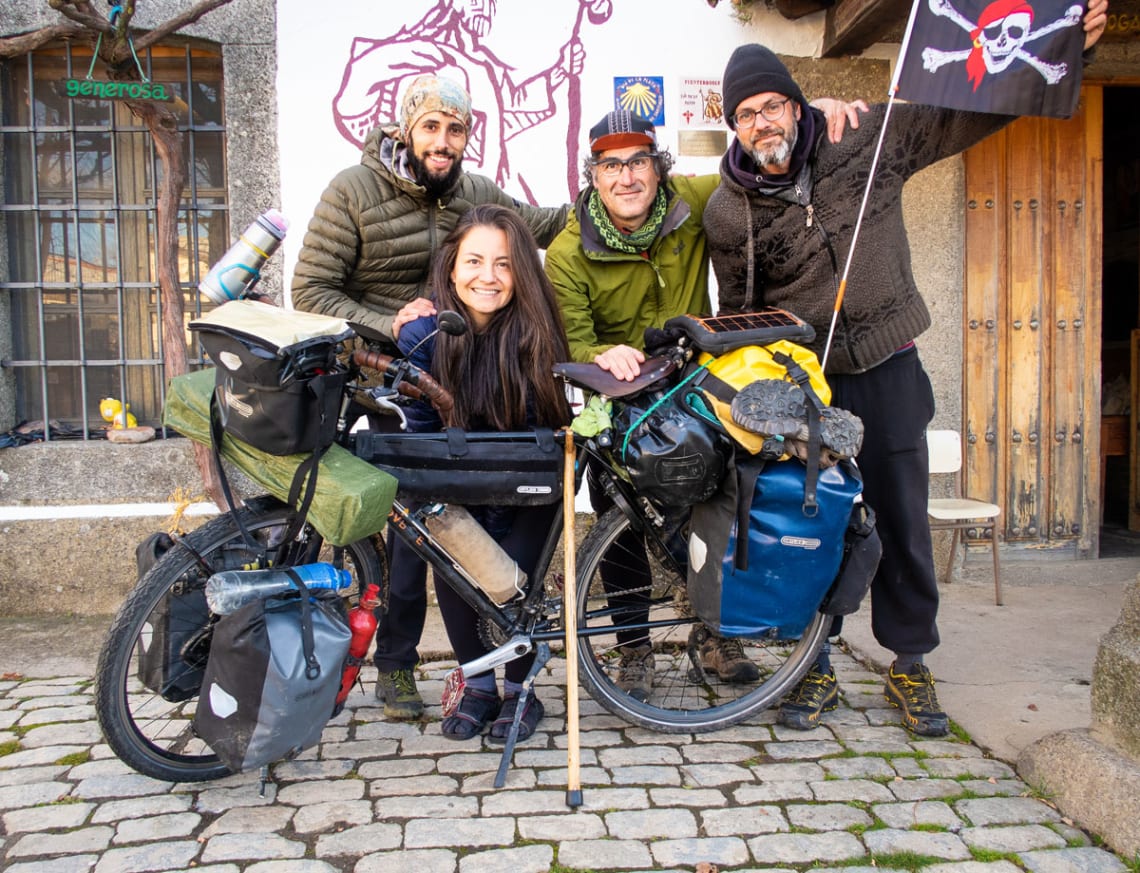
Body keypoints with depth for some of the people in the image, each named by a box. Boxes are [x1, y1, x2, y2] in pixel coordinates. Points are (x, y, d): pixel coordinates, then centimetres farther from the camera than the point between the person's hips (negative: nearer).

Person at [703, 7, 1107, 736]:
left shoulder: (867, 142, -4)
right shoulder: (727, 213, -5)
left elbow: (969, 113, 2)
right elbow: (739, 316, 3)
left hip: (887, 373, 1)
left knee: (903, 524, 7)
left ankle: (911, 666, 25)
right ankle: (818, 670, 22)